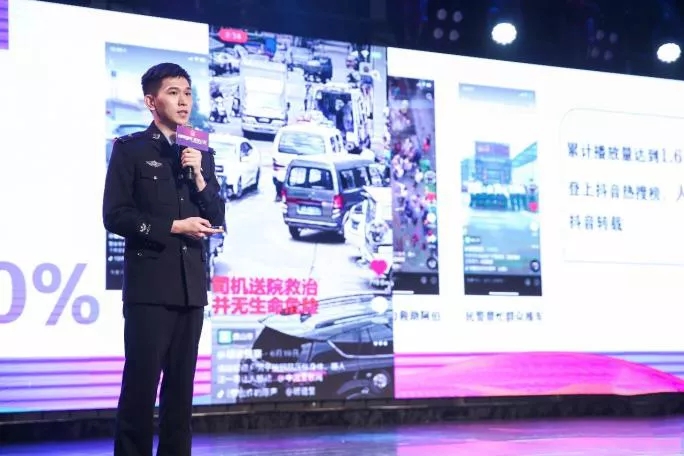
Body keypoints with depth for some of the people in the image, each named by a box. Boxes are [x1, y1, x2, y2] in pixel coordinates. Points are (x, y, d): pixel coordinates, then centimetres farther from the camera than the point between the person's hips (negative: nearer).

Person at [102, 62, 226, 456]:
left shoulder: (202, 154, 15)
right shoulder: (130, 149, 0)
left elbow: (217, 221, 11)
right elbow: (115, 215, -8)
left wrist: (199, 177, -4)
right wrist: (174, 226, -12)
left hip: (191, 284, 5)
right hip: (150, 283, -5)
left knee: (182, 384, 7)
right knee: (141, 382, -5)